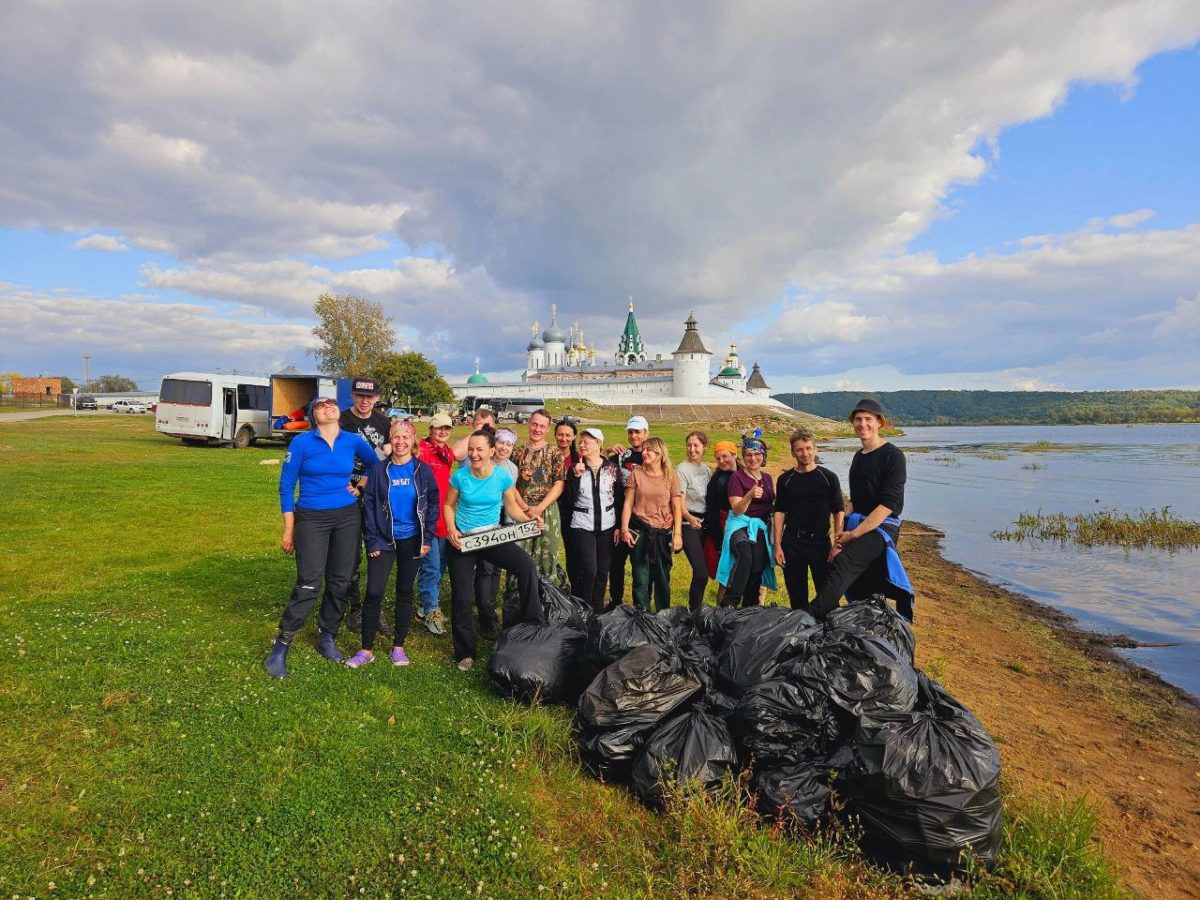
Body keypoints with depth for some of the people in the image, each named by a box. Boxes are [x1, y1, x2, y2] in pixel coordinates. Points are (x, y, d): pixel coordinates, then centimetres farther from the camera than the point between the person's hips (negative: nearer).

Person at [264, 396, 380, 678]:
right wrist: (289, 529, -6)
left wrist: (361, 487, 4)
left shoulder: (353, 441, 0)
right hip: (312, 519, -3)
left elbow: (377, 465, 19)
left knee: (339, 581, 8)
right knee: (309, 585, -9)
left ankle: (327, 638, 25)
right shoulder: (301, 442, -7)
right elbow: (286, 485, -5)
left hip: (347, 518, 4)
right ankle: (281, 647, 4)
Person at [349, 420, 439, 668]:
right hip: (384, 540, -1)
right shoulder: (379, 470, -4)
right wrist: (372, 541, -8)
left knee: (405, 592, 11)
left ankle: (398, 646, 24)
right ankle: (367, 649, 8)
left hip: (411, 540, 1)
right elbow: (369, 505, -3)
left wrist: (427, 538, -4)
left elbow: (433, 504, 2)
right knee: (374, 592, -5)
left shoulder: (423, 470, -2)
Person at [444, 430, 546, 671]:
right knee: (462, 597, 1)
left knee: (527, 565, -23)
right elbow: (449, 505, 4)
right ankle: (465, 653, 20)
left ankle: (531, 624, -6)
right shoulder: (460, 476, -9)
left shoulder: (503, 477, -9)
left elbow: (512, 507, 3)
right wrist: (452, 530, -11)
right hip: (462, 540, 0)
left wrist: (530, 521, -14)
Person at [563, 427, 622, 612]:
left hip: (606, 525, 2)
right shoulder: (575, 468, 0)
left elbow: (619, 498, 5)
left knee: (602, 571, 6)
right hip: (582, 525, -1)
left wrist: (619, 526, 2)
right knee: (588, 569, -11)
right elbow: (570, 499, -7)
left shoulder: (613, 468, 1)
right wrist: (576, 476, -16)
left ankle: (598, 610, 21)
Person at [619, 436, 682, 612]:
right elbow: (628, 503, 3)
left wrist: (677, 534, -5)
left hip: (663, 533, 1)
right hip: (640, 531, 0)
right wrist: (624, 529, -4)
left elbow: (677, 508, 2)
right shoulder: (636, 474, 3)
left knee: (663, 578, 7)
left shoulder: (671, 477, 3)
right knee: (641, 577, 0)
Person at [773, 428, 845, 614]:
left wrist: (837, 545, -6)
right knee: (797, 597, 10)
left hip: (820, 542, -2)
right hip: (792, 543, 2)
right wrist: (777, 545, 1)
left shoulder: (829, 478, 0)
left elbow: (839, 512, 1)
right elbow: (779, 512, 7)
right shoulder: (785, 479, 5)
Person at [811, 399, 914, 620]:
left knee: (841, 565, -28)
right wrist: (843, 529, 5)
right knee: (859, 592, 11)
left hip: (881, 527, -8)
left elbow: (890, 503, -16)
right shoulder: (858, 457, 16)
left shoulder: (892, 455, -8)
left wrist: (855, 533, -17)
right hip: (856, 527, 8)